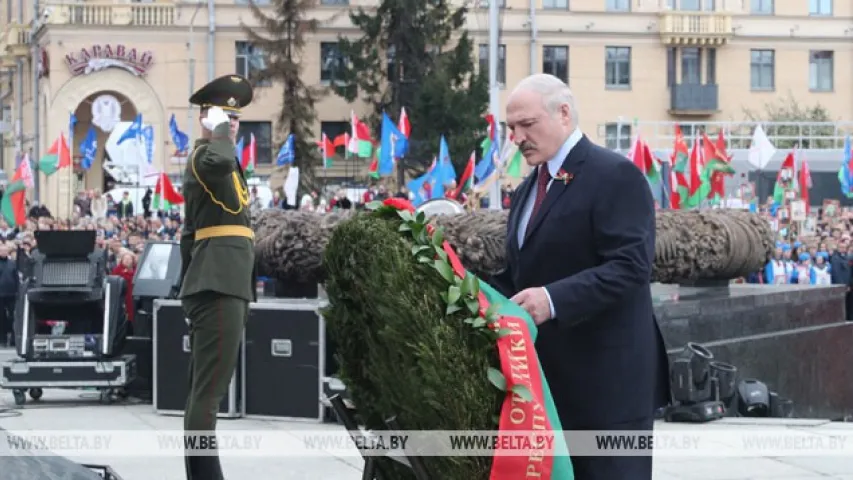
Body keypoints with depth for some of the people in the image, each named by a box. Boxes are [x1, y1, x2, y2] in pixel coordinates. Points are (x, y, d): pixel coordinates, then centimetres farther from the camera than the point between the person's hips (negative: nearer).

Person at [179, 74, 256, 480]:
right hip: (220, 285, -11)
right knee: (209, 389, -13)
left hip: (220, 285, 11)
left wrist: (191, 288, 25)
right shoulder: (205, 155, -7)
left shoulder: (203, 162, 25)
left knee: (204, 388, 11)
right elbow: (222, 160, -35)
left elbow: (191, 232, 26)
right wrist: (218, 130, -15)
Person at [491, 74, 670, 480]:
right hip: (549, 379, 9)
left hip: (608, 383, -8)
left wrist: (553, 299, -29)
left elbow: (630, 266, -20)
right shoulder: (528, 189, 19)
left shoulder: (615, 175, -10)